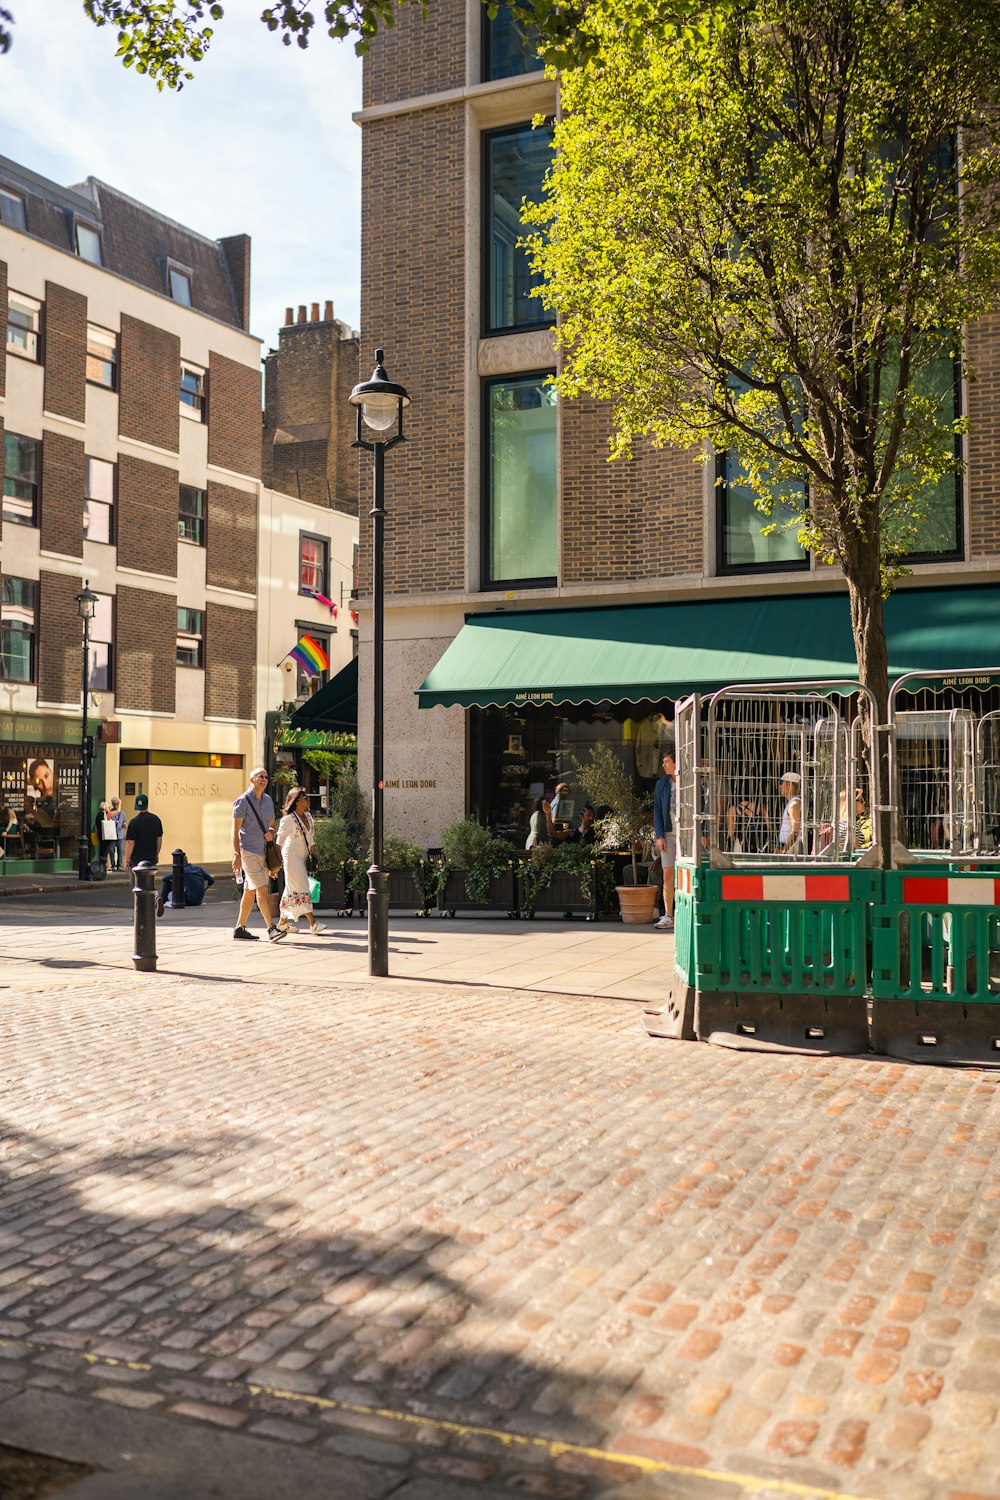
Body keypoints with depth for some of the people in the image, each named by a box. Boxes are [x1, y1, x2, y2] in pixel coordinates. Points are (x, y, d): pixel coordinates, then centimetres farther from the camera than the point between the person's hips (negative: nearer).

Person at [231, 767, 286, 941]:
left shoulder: (268, 801, 13)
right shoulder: (242, 801, -7)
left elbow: (272, 825, 22)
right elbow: (235, 830, -9)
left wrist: (271, 833, -3)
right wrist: (237, 854, -17)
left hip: (264, 851, 7)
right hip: (248, 852, -7)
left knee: (250, 891, 11)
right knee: (262, 889, -14)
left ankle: (240, 928, 19)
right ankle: (271, 928, -17)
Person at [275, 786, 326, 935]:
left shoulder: (308, 816, 10)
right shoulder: (288, 819, -12)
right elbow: (279, 840, -12)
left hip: (303, 856, 8)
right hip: (292, 856, -8)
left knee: (291, 889, 11)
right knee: (301, 889, -10)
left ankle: (283, 922, 18)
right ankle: (313, 923, -14)